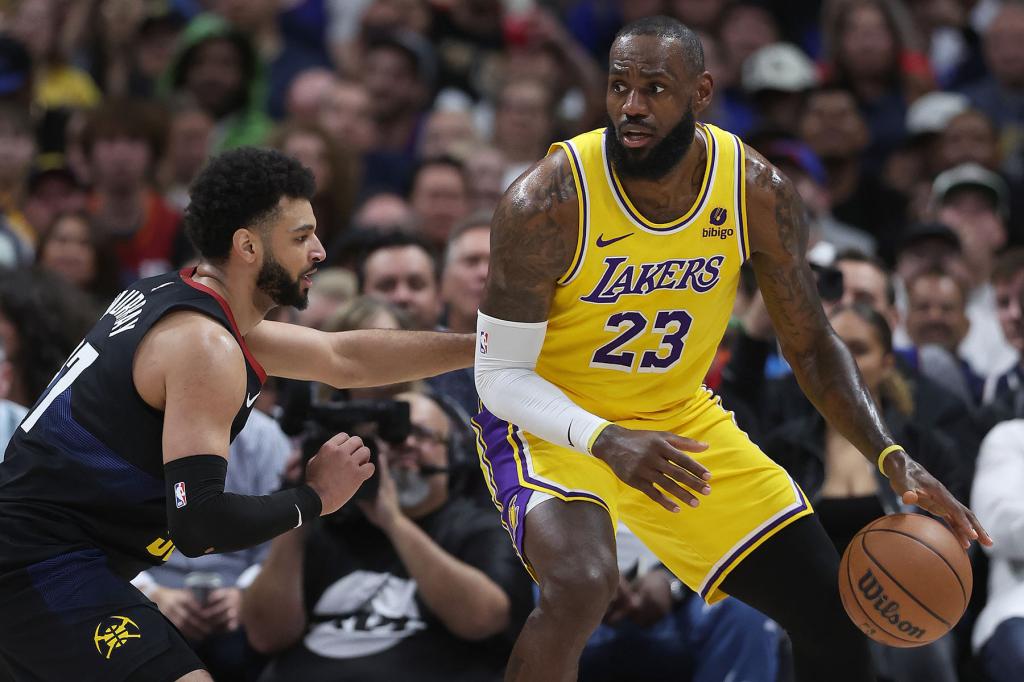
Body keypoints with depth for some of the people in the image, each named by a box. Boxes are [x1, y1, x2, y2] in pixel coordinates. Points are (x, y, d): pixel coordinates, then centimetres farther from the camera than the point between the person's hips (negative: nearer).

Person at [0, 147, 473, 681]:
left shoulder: (172, 298, 14)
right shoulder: (204, 346, -17)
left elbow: (345, 359, 21)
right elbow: (198, 526, -24)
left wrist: (478, 346, 19)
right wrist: (315, 497, -9)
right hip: (49, 570, -11)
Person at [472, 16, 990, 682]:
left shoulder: (760, 193, -13)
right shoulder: (548, 202, -25)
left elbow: (810, 344, -1)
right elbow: (500, 376, -19)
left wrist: (892, 458, -15)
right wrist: (606, 441, -37)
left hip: (678, 419, 5)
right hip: (553, 423, -5)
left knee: (834, 614, 3)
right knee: (582, 585, -35)